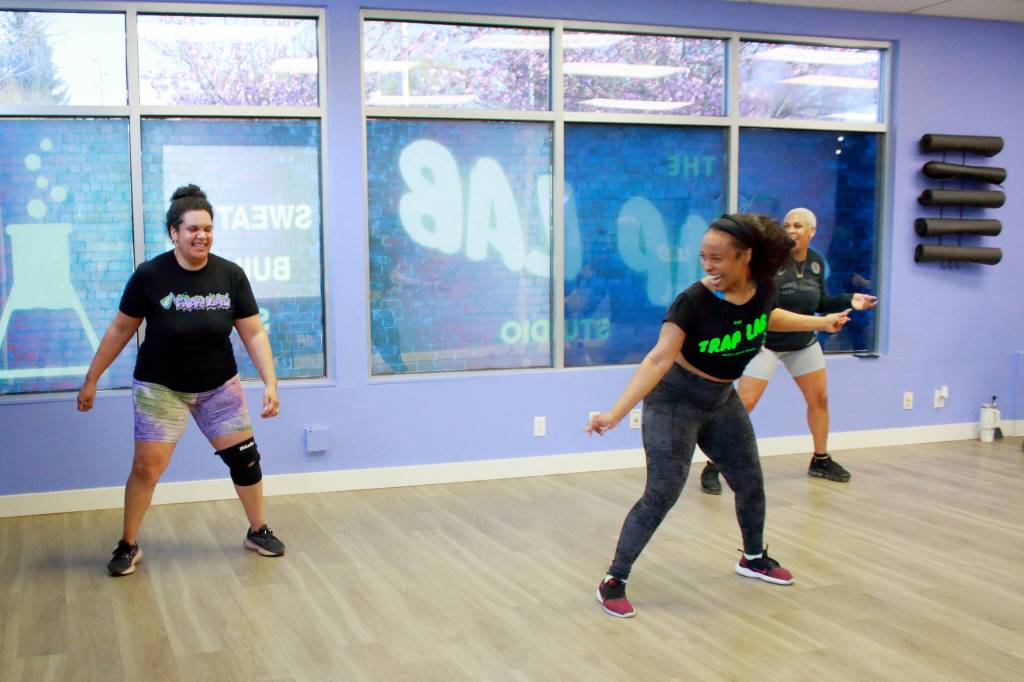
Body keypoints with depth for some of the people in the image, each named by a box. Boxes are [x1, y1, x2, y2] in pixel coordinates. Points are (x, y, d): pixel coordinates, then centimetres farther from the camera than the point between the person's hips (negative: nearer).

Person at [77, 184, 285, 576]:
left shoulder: (230, 275, -12)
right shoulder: (150, 276, -17)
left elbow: (254, 333, -7)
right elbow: (121, 329, -5)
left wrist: (270, 383, -16)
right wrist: (91, 379, -1)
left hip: (219, 385, 3)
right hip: (160, 387, -2)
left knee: (245, 458, 6)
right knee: (147, 466, -5)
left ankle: (258, 532, 27)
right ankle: (128, 546, 16)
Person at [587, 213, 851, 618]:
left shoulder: (761, 289, -11)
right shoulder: (694, 301, -28)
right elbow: (658, 359, -36)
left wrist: (820, 323, 19)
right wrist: (615, 413, -45)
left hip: (721, 400, 6)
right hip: (675, 400, -6)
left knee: (750, 482, 19)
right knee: (662, 494, -13)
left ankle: (753, 558, 45)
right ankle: (613, 582, -2)